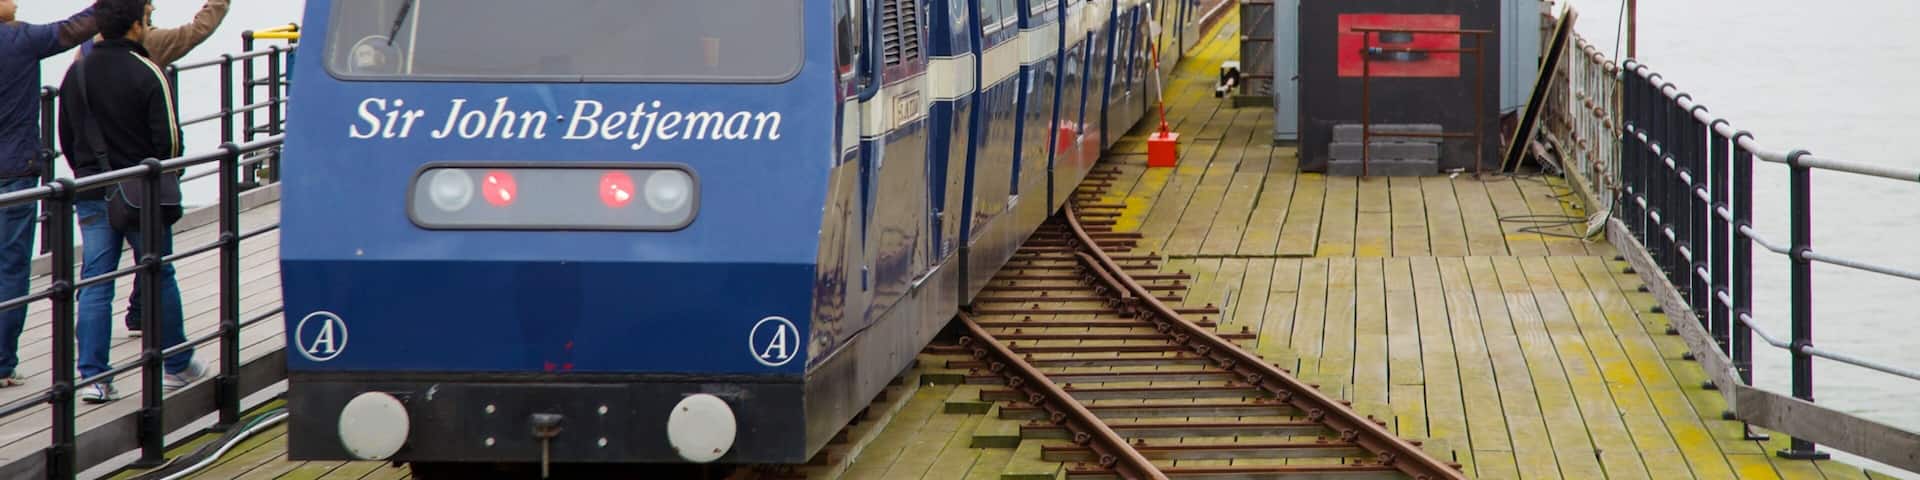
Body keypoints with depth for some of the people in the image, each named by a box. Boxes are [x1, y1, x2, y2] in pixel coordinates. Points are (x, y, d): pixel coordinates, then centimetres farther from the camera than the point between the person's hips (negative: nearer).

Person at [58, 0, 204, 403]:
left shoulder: (76, 74, 4)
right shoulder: (148, 74, -12)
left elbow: (66, 139, 11)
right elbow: (169, 140, -12)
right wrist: (166, 188, 5)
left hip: (92, 198, 4)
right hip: (141, 194, -4)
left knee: (95, 284, 4)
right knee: (160, 278, 10)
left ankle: (94, 378, -2)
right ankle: (176, 366, 21)